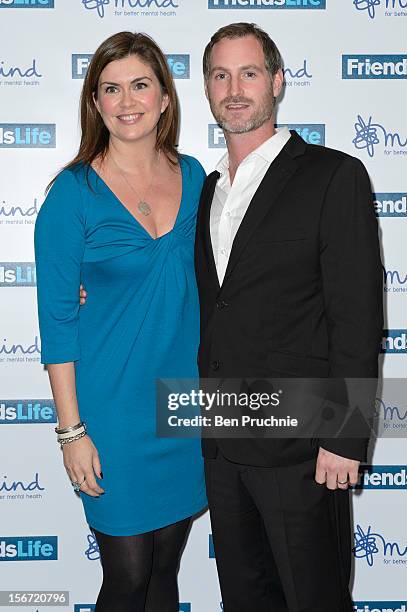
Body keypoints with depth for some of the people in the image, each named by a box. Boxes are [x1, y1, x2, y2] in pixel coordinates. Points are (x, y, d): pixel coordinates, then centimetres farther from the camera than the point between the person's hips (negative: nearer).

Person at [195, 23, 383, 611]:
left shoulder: (334, 176, -8)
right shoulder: (207, 190, 12)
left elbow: (358, 318, -12)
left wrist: (346, 439, -15)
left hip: (298, 445, -6)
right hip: (221, 443, 6)